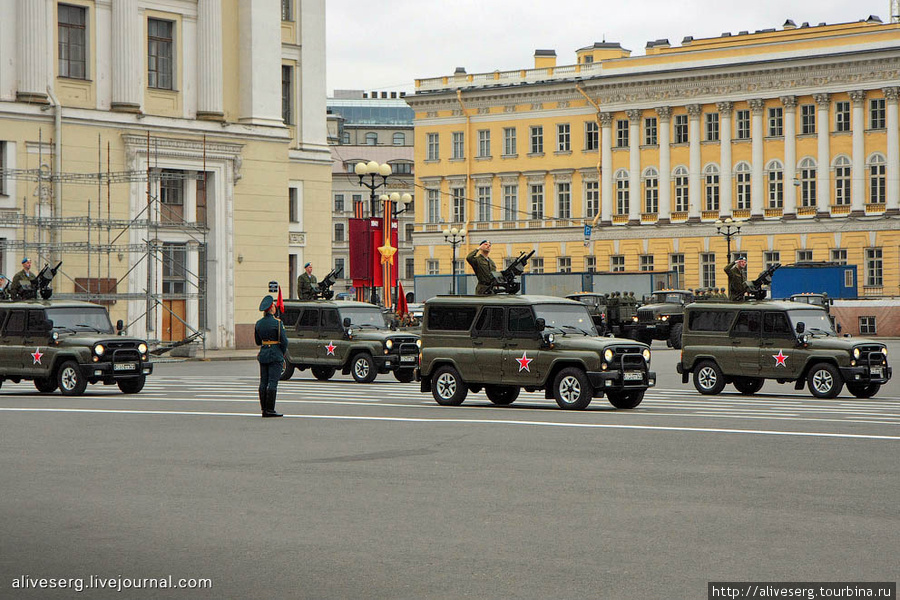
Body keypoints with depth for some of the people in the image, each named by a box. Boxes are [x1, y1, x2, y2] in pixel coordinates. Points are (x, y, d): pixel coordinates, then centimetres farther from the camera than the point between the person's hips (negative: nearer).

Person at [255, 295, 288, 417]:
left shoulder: (258, 323, 6)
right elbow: (284, 341, -12)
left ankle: (264, 409, 9)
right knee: (272, 382, -5)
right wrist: (283, 354, 3)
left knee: (263, 382, 7)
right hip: (275, 355, -6)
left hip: (263, 354, 6)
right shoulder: (277, 323, -12)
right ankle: (270, 410, -6)